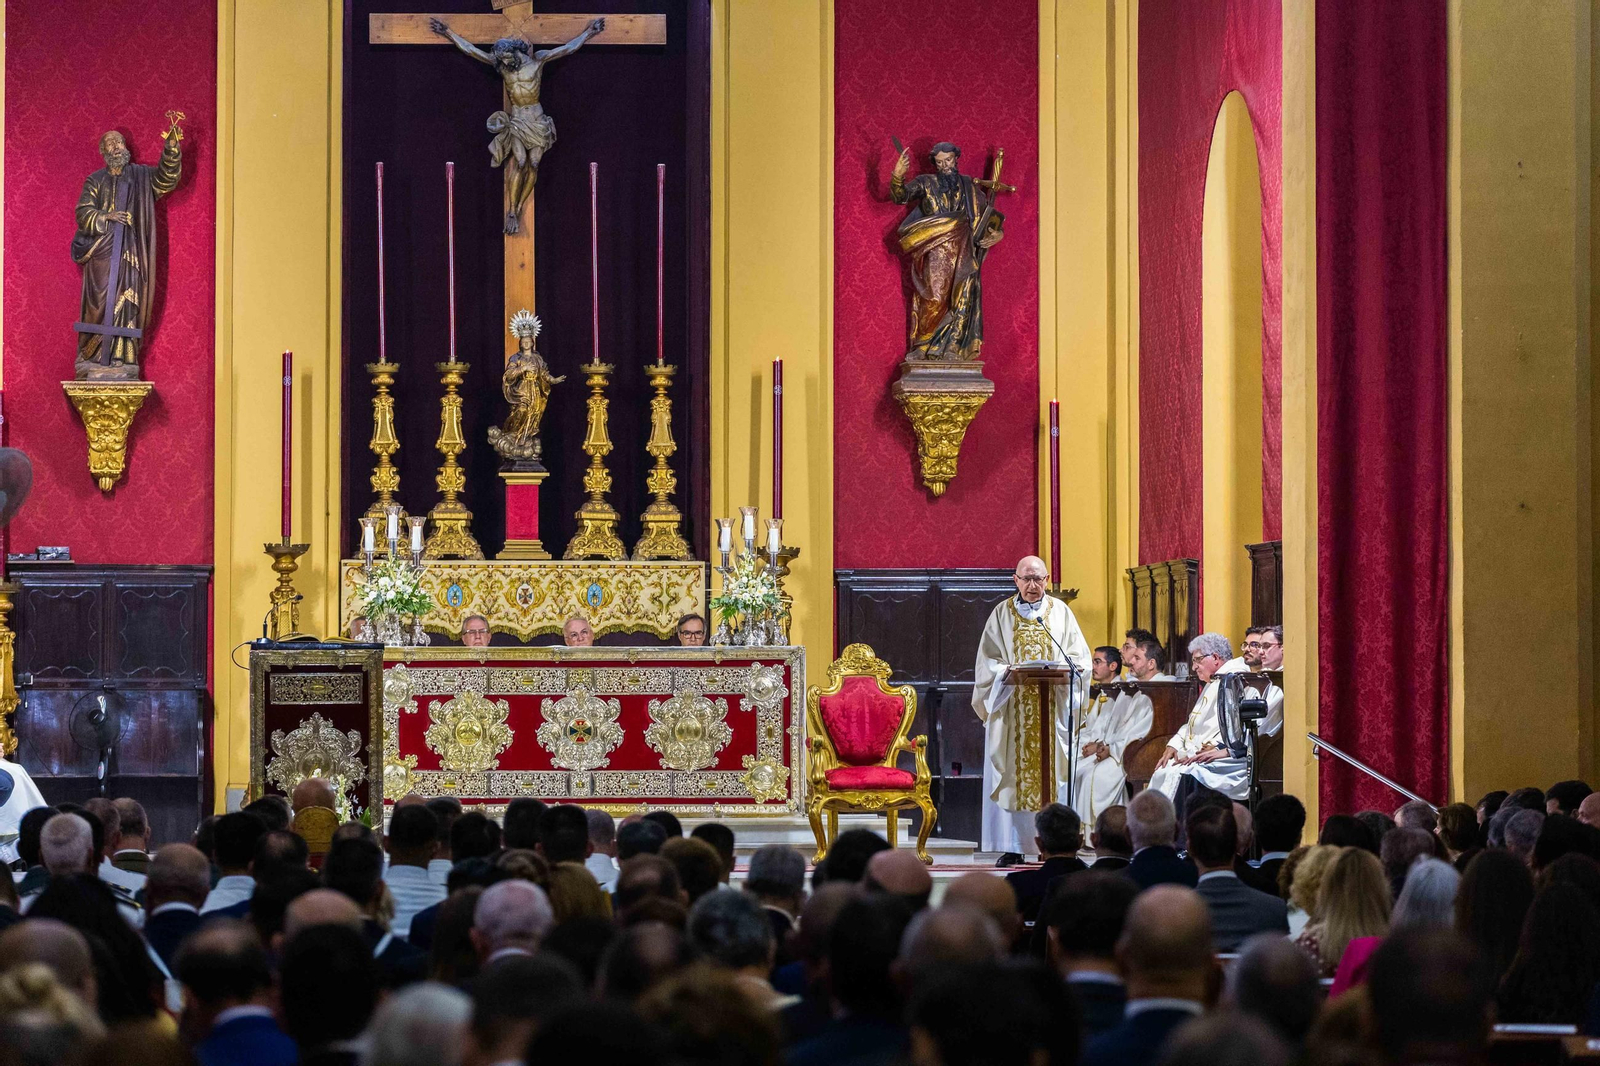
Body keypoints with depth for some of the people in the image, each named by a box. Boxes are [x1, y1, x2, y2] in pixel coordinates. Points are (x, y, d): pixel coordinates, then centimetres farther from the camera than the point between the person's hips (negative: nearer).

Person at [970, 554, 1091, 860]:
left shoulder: (1061, 612, 10)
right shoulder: (1002, 614, 8)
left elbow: (1079, 656, 6)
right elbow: (987, 661, 5)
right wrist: (1008, 671, -15)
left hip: (1053, 706, 0)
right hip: (1012, 707, 0)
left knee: (1053, 773, -4)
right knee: (1011, 774, -4)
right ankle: (1011, 847, -4)